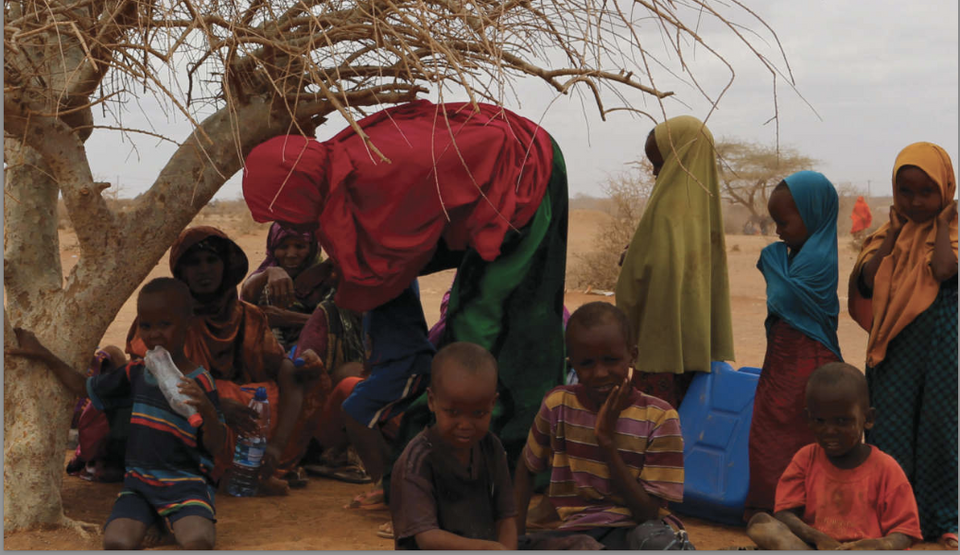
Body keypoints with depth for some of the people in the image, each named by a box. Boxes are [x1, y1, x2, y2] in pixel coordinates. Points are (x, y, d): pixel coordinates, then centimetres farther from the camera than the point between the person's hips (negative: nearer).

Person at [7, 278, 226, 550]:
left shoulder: (198, 381, -6)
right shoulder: (136, 372, 10)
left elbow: (215, 446, -8)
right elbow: (85, 387, 27)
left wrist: (207, 411, -28)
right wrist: (43, 355, 25)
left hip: (185, 484, -4)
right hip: (138, 480, 4)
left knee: (198, 541, -34)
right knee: (116, 542, -25)